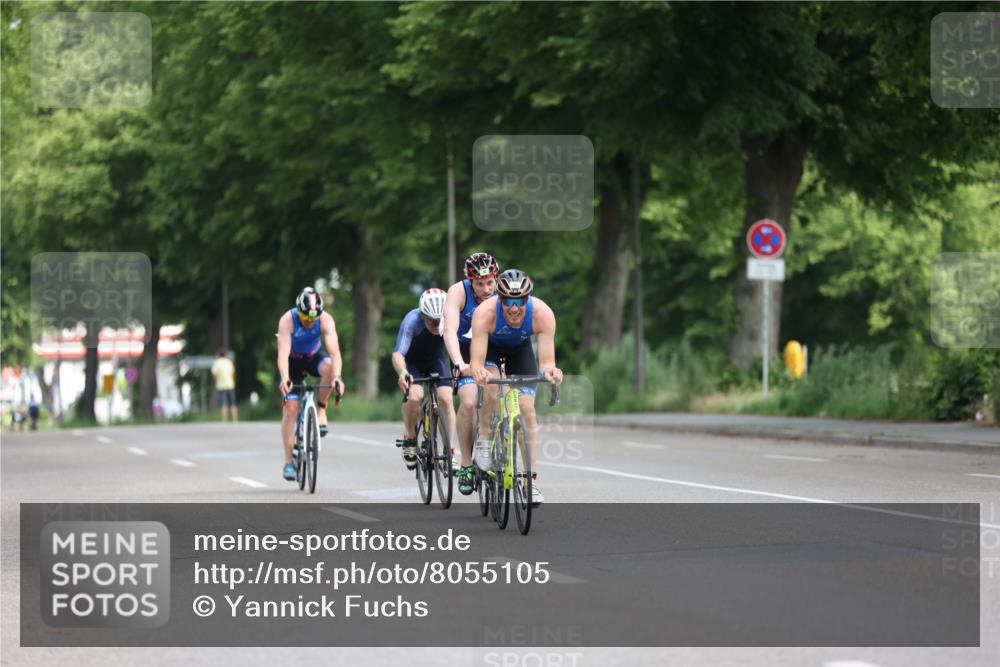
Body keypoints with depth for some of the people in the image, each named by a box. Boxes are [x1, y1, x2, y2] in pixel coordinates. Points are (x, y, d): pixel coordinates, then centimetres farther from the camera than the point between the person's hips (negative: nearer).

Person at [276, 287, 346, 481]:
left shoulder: (326, 320, -28)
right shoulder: (288, 320, -31)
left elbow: (334, 351, -38)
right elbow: (282, 353, -41)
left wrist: (337, 377, -55)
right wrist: (284, 378, -58)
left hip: (314, 356, 1)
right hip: (293, 361, -1)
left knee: (328, 367, -35)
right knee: (290, 407, -12)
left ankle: (321, 407, -10)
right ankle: (288, 463, -5)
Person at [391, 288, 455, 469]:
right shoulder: (412, 321, -35)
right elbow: (397, 354, -41)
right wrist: (402, 373, -62)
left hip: (435, 360, 2)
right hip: (411, 362, -2)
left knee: (446, 399, -19)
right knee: (415, 396, -27)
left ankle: (449, 451, -8)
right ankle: (409, 437, -2)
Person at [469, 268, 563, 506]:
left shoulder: (542, 313, -37)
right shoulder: (485, 313, -41)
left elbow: (546, 359, -38)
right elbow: (476, 361, -43)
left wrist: (550, 371, -61)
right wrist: (478, 371, -66)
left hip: (520, 348, 1)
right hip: (489, 346, -1)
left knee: (527, 409, -10)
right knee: (493, 391, -31)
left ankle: (531, 480, -5)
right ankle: (484, 441, -5)